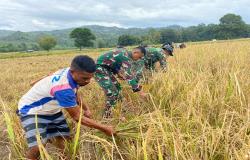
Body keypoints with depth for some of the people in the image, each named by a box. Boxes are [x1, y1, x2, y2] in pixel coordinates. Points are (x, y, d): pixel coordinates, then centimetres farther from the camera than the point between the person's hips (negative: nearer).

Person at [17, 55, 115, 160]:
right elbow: (77, 117, -28)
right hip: (32, 111, -8)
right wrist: (104, 128, -23)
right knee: (37, 146, -27)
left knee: (65, 145, 5)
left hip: (51, 110, 8)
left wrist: (86, 109, 6)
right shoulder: (63, 87, -40)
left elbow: (73, 95, 11)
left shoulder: (69, 73, -15)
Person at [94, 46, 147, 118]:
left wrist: (118, 73, 13)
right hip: (100, 69, -11)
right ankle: (107, 117, -2)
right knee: (112, 93, -15)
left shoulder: (124, 52, 8)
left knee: (117, 87, 19)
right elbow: (128, 75, -29)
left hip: (106, 68, 11)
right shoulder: (126, 57, -22)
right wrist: (139, 90, -29)